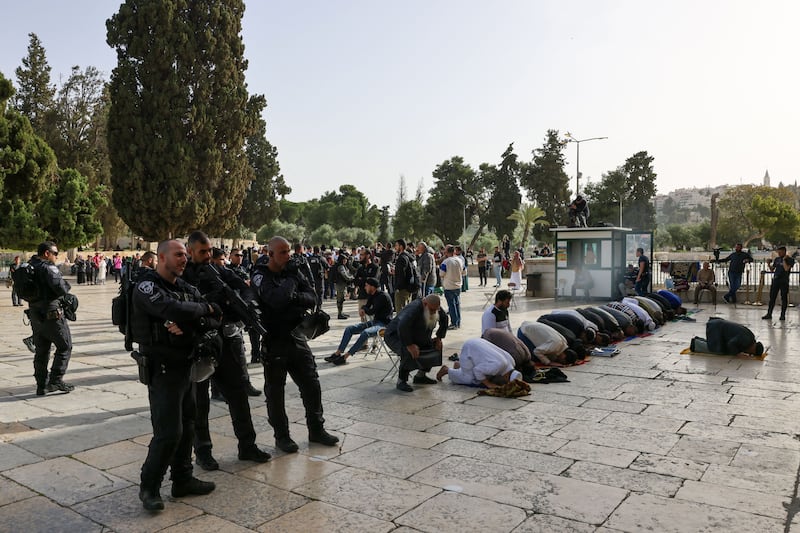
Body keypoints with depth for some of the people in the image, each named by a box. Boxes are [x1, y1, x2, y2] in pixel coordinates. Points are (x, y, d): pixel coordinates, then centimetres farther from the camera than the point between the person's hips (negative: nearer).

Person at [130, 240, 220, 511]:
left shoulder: (186, 288, 10)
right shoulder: (146, 287, -12)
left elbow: (214, 317, -1)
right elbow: (174, 310, -31)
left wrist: (188, 325, -20)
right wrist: (203, 309, -14)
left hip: (185, 364, 8)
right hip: (163, 368, -8)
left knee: (187, 426, 15)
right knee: (168, 432, -7)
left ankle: (183, 479, 28)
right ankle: (149, 487, 10)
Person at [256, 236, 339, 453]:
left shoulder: (294, 271, 6)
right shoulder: (262, 277, -11)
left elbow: (312, 298, -1)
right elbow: (277, 300, -28)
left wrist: (295, 297, -18)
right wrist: (291, 280, -15)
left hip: (296, 335, 5)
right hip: (274, 340, -5)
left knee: (312, 385, 10)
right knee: (275, 390, 7)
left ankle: (316, 429, 26)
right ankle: (281, 435, 23)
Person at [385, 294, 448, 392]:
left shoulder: (435, 308, -9)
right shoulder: (414, 308, -34)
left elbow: (444, 319, 10)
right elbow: (402, 326, -46)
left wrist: (438, 338, 1)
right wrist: (410, 345, -45)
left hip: (416, 337, 8)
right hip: (395, 336, -8)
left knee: (436, 346, -4)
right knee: (409, 352, -35)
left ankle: (420, 376, 8)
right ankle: (401, 381, -17)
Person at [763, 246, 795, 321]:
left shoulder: (789, 260, -2)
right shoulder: (776, 259, 11)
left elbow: (786, 269, -18)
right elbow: (772, 270, 14)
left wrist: (784, 259, -14)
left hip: (784, 281, -4)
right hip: (775, 280, 4)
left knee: (784, 298, 1)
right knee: (772, 297, 2)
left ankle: (783, 315, 8)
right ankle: (769, 314, 5)